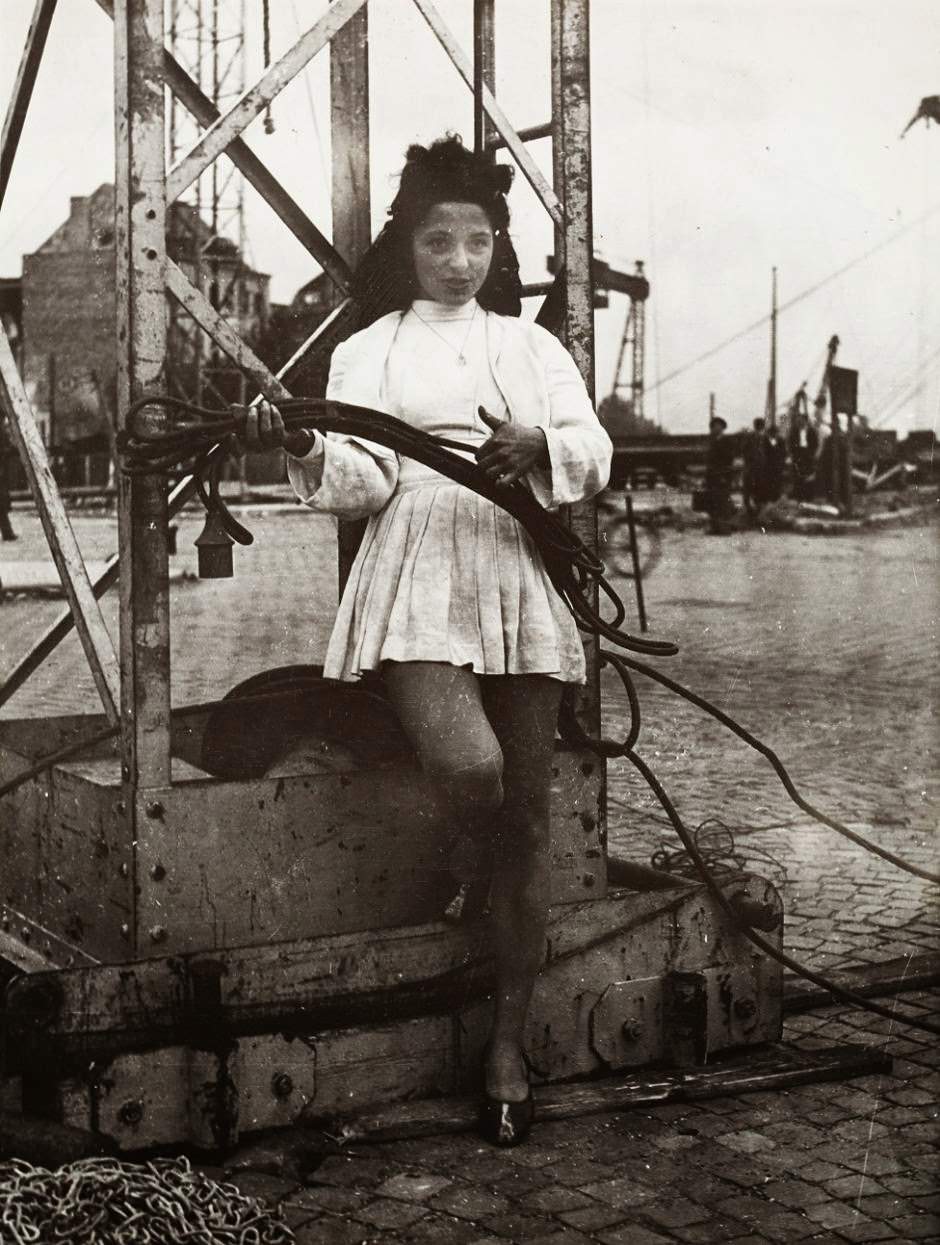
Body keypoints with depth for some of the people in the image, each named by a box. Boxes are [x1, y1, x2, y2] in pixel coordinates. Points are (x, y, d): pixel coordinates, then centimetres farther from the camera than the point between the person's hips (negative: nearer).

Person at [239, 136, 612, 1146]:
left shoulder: (531, 344, 19)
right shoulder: (367, 351, 15)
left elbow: (593, 454, 5)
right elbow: (364, 480, 1)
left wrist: (538, 446, -16)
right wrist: (306, 453, -20)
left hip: (520, 578, 2)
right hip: (418, 579, -2)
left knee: (527, 811, 0)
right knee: (468, 767, -27)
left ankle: (508, 1039, 10)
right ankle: (492, 878, 9)